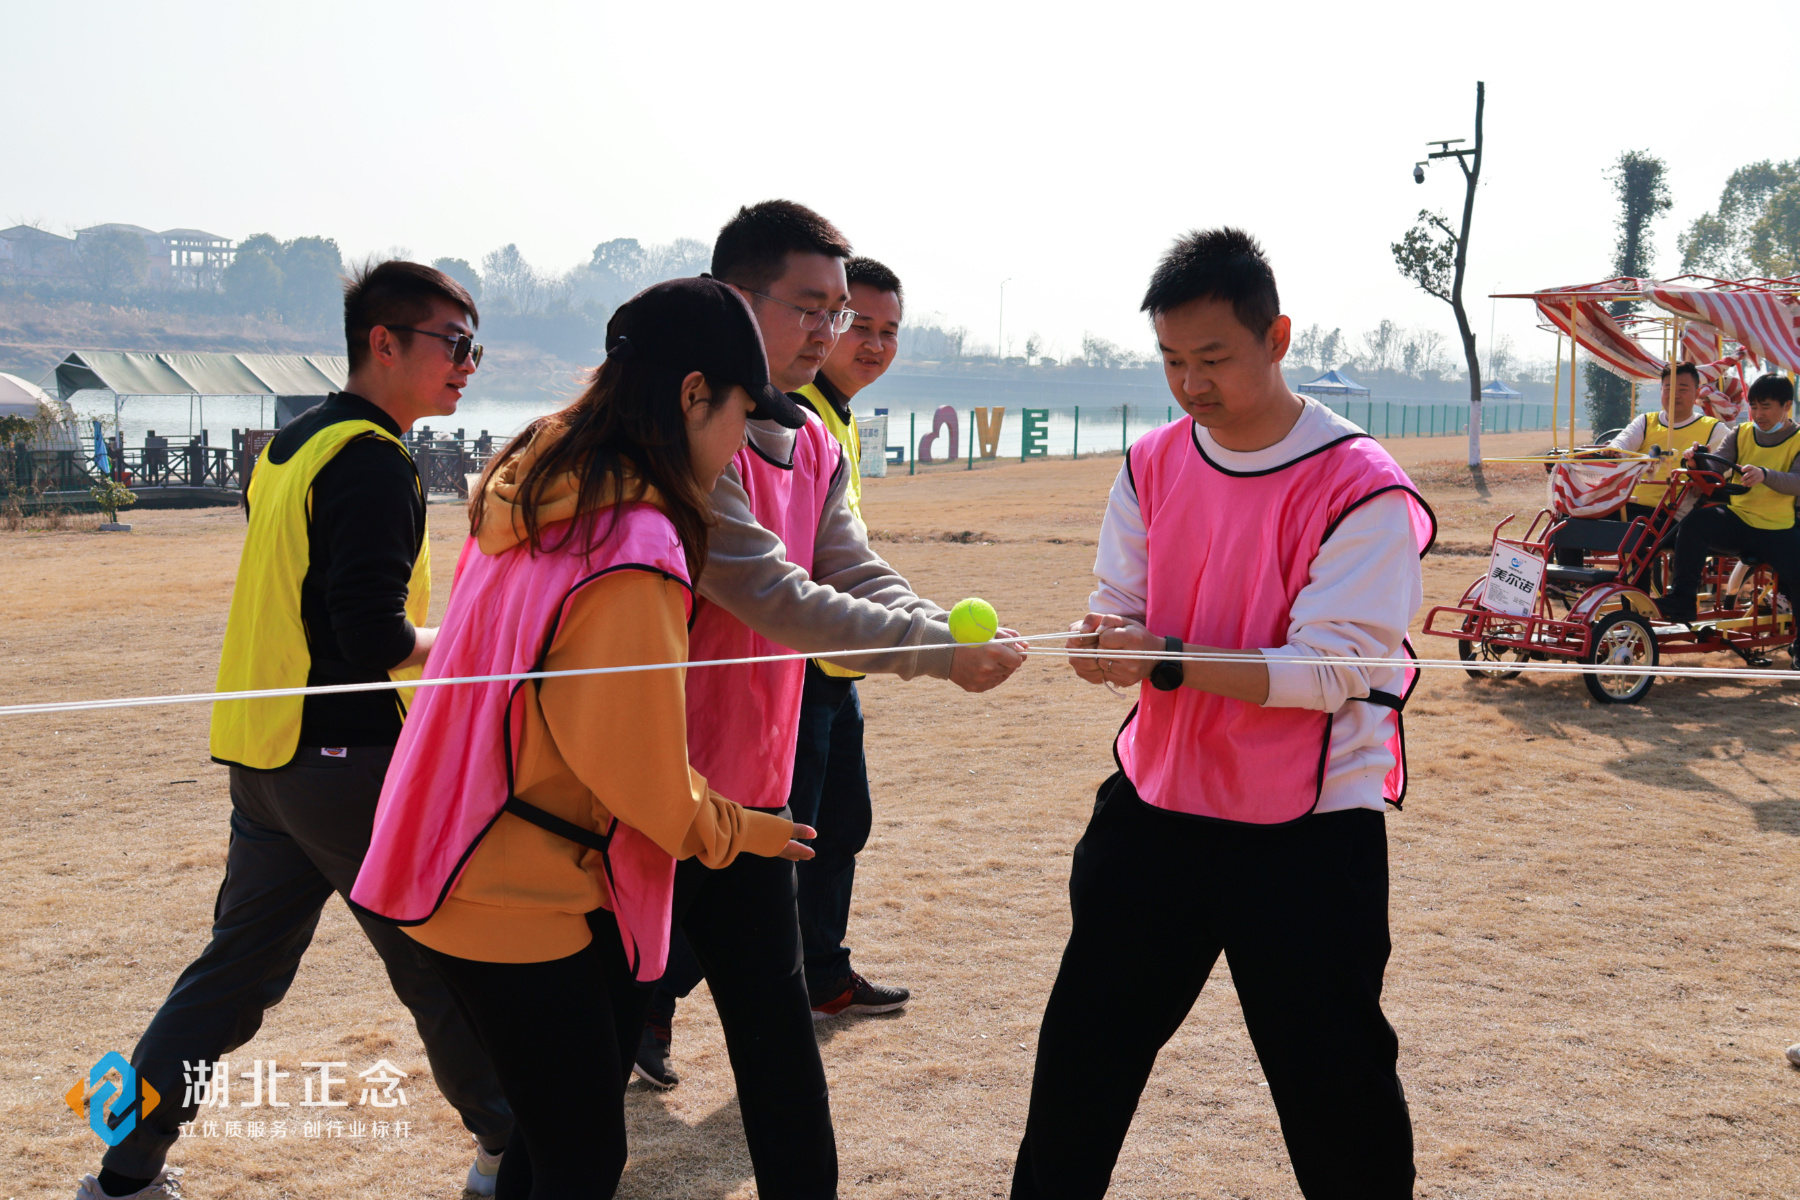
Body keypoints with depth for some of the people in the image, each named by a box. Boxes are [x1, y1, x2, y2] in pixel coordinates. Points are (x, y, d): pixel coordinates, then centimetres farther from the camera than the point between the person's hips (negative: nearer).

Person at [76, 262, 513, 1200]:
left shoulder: (294, 444, 14)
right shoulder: (373, 460, -15)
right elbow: (376, 640, -22)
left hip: (262, 754, 9)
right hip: (349, 760, -9)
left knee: (237, 967, 15)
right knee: (441, 957, 5)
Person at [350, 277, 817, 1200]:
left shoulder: (534, 491, 5)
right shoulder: (633, 546, -24)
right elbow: (637, 764, -20)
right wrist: (731, 831, -2)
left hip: (482, 870, 9)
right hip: (521, 899, -9)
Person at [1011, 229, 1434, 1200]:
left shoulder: (1360, 488, -16)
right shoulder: (1153, 465, 3)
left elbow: (1330, 671, -20)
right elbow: (1123, 607, 7)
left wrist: (1164, 662, -29)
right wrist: (1107, 636, -18)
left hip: (1308, 828, -5)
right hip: (1156, 801, 5)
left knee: (1333, 1080, 4)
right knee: (1083, 1046, 13)